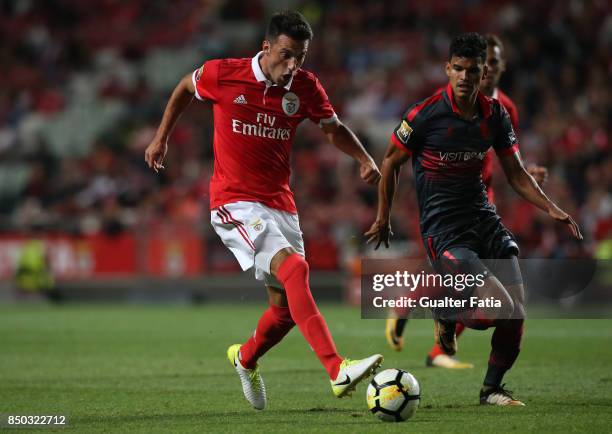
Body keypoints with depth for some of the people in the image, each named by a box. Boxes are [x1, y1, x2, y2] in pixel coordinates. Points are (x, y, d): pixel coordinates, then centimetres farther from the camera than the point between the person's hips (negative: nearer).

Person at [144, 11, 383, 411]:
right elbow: (185, 87, 12)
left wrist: (365, 160, -2)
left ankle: (246, 359, 41)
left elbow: (334, 128, 15)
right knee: (294, 268, -28)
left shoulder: (304, 86, 1)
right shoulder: (223, 75, -8)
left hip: (280, 204, 5)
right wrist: (161, 138, 16)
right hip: (235, 203, -5)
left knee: (287, 307, 7)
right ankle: (338, 371, -38)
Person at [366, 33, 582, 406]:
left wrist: (551, 208, -2)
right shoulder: (426, 114, -12)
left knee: (517, 315, -4)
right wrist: (383, 219, 5)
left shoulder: (495, 115, 2)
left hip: (482, 215, 5)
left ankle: (492, 388, 19)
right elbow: (391, 162, 1)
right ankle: (446, 313, 12)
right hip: (443, 227, -5)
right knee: (501, 309, -20)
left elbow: (516, 173, 11)